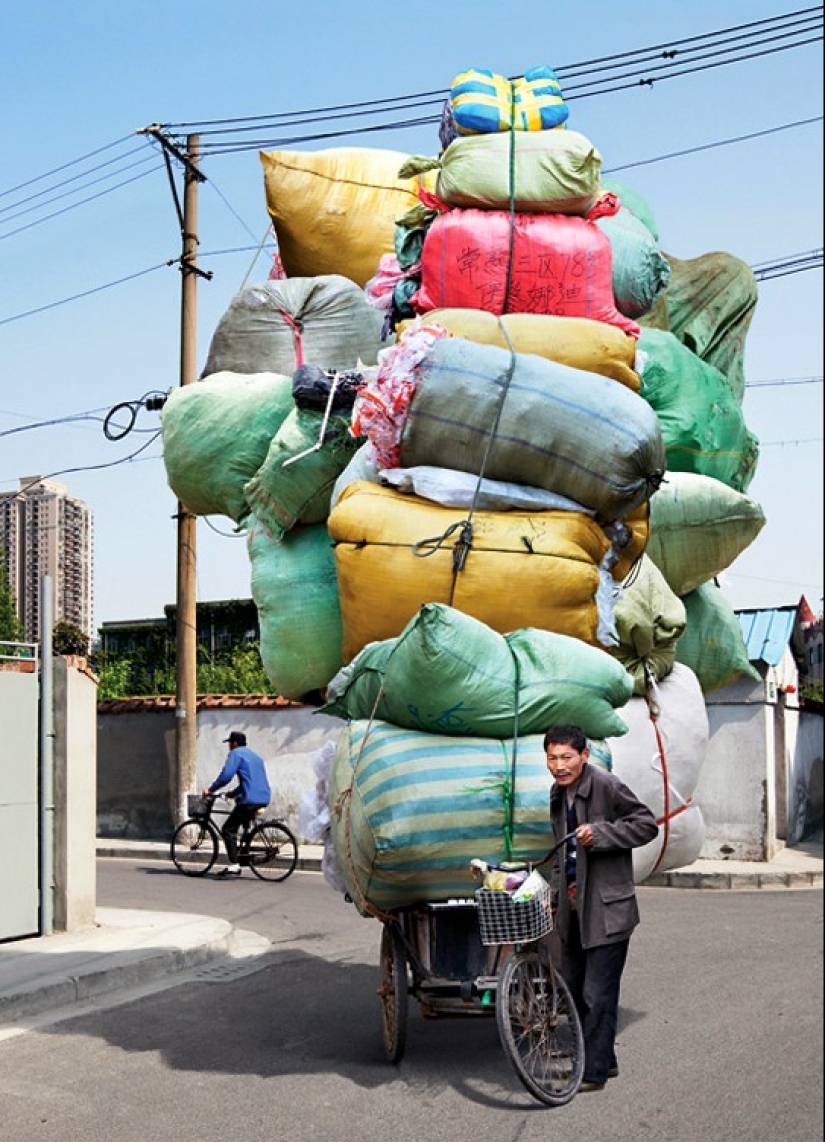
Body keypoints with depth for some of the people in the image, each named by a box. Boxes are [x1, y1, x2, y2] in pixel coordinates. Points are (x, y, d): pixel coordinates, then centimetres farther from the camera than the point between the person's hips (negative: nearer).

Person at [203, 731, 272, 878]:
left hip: (250, 800, -9)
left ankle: (234, 866, -16)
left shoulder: (235, 754, 0)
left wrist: (210, 790, -2)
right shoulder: (254, 755, 27)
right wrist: (233, 793, 33)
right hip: (263, 799, 9)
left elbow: (225, 776, -12)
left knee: (228, 830, -6)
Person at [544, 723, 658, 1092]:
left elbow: (647, 824, -12)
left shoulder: (606, 785, -14)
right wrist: (554, 893, 16)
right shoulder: (558, 793, 11)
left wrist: (599, 833, -21)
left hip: (607, 909, -8)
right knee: (572, 990, 15)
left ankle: (594, 1071, 8)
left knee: (598, 996, -4)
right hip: (573, 909, 8)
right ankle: (604, 1059, 30)